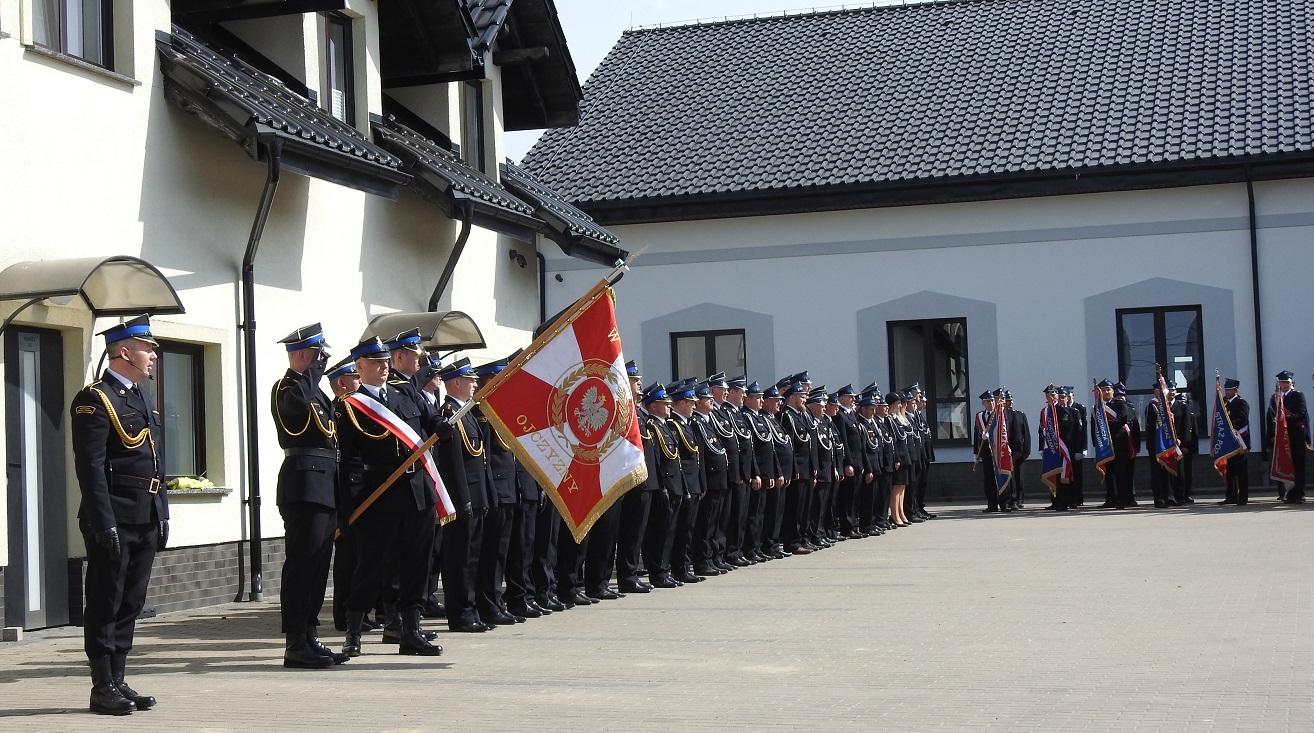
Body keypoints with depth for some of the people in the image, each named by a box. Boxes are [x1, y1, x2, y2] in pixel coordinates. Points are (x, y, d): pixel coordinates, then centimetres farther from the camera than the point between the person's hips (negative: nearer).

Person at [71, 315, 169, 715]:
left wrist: (162, 516, 16)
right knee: (106, 604, -2)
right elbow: (90, 467, -15)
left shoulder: (142, 400, 18)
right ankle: (103, 689, 2)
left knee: (130, 605, 11)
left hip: (146, 522, 8)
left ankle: (118, 682, 17)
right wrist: (104, 523, -20)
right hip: (114, 520, -8)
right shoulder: (95, 400, -9)